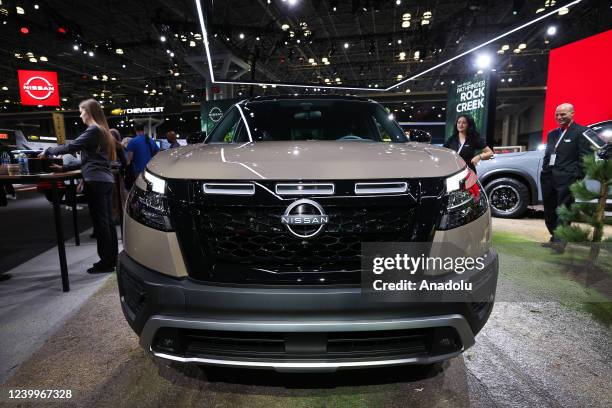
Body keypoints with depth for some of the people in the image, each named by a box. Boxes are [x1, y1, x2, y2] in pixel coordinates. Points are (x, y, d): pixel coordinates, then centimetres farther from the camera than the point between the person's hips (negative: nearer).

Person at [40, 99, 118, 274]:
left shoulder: (93, 130, -6)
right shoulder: (102, 131, 23)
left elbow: (71, 147, -13)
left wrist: (48, 151, 3)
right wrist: (64, 168, 21)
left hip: (96, 181, -9)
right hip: (106, 180, 9)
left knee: (100, 222, -6)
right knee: (108, 221, 10)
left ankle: (106, 262, -1)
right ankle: (111, 259, 16)